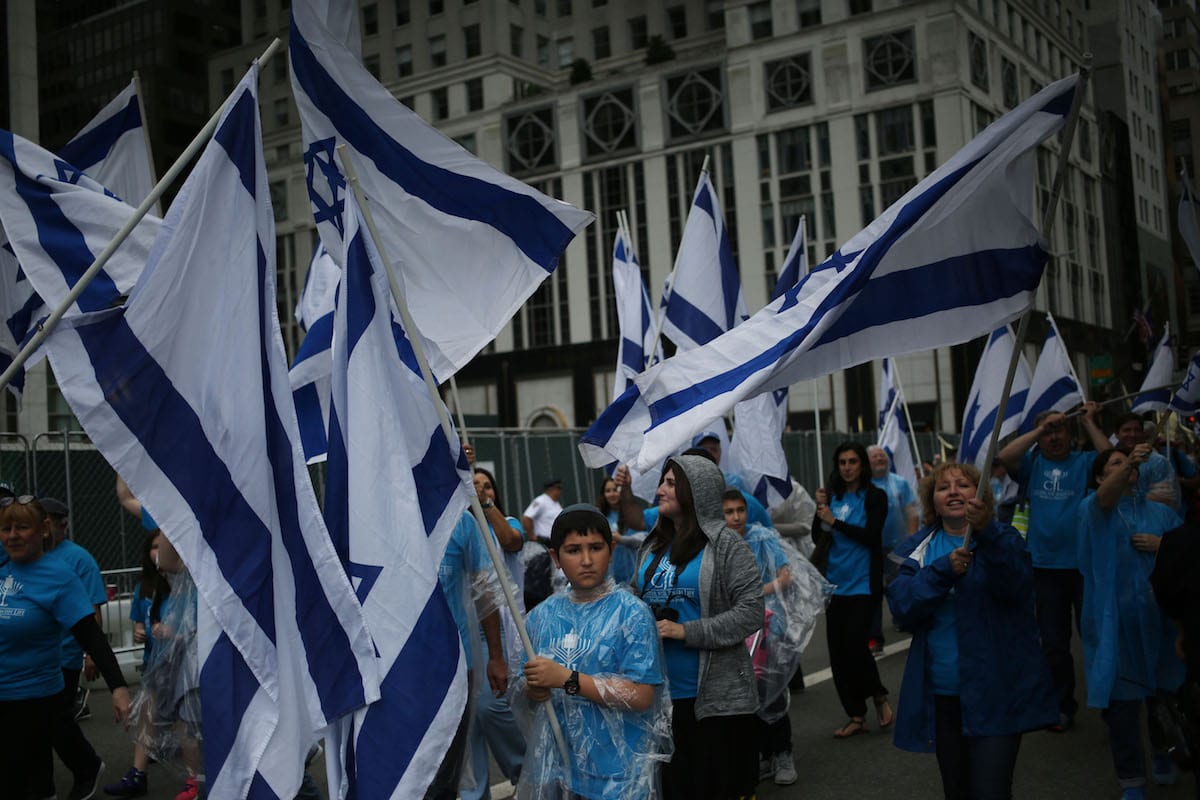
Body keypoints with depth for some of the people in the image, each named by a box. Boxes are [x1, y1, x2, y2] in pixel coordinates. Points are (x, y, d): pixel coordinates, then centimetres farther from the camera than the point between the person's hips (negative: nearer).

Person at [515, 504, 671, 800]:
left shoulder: (631, 613, -10)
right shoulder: (542, 615, 3)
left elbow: (641, 696, -17)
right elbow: (521, 686, 10)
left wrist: (567, 679, -21)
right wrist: (531, 690, -13)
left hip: (616, 769, -4)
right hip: (554, 762, 4)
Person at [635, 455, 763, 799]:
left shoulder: (726, 545, -9)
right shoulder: (652, 546, 9)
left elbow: (752, 612, -15)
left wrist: (687, 632, -20)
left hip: (715, 697, -5)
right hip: (660, 693, 6)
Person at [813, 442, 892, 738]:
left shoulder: (874, 496, -3)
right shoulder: (833, 496, 8)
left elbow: (871, 535, -15)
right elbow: (818, 538, 6)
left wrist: (834, 521, -16)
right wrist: (820, 508, -7)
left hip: (863, 583, -5)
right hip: (836, 584, 5)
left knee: (854, 645, -11)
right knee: (837, 652, 5)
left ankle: (879, 696, 17)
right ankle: (856, 716, 18)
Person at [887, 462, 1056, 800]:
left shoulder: (1003, 539, 0)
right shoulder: (917, 548, 7)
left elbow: (1015, 584, -21)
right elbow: (901, 608, -8)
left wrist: (987, 532, -37)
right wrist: (942, 571, -22)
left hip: (995, 692, -3)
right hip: (941, 694, 3)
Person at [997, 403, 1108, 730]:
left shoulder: (1085, 462, 1)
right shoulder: (1032, 463, 4)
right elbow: (1004, 457, -13)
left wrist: (1089, 422, -10)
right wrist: (1039, 430, -10)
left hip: (1085, 564, -2)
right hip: (1046, 567, 2)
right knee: (1054, 644, 11)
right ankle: (1063, 707, 24)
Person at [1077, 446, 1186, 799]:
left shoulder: (1161, 512, 11)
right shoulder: (1093, 508, 0)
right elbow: (1105, 498, -24)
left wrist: (1163, 546, -9)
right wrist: (1128, 463, -42)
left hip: (1158, 618, 3)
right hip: (1114, 622, -3)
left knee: (1164, 693, 13)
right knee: (1120, 701, -2)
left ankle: (1162, 752, 41)